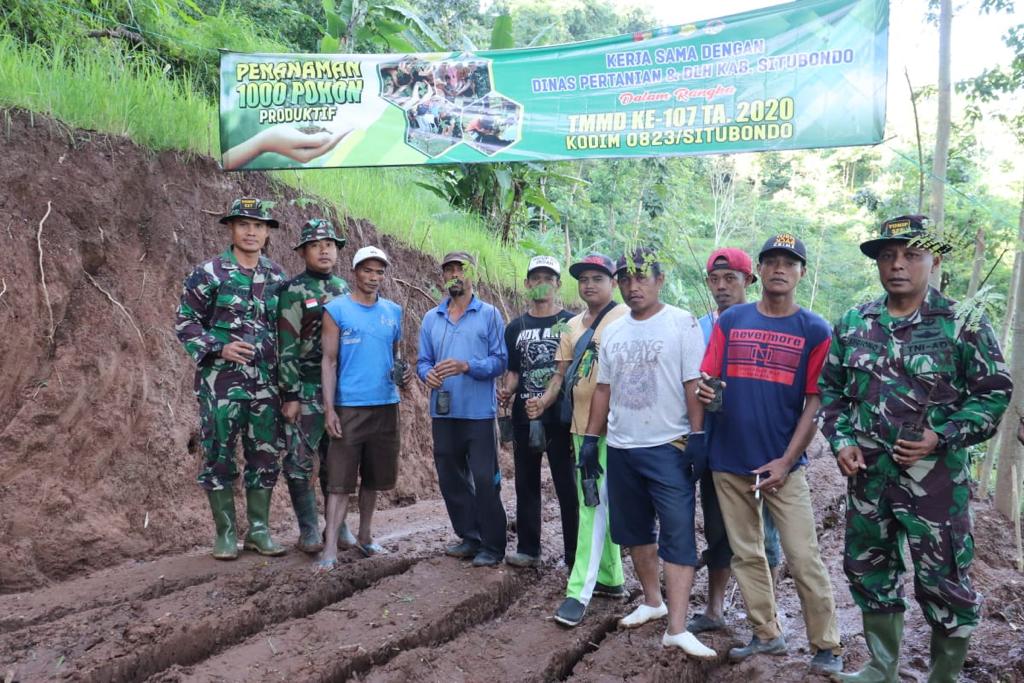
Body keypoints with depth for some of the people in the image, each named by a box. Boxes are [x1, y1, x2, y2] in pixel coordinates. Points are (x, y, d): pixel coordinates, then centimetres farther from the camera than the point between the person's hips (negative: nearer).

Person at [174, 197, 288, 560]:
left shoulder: (277, 276, 9)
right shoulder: (208, 273, -4)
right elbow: (185, 323, -2)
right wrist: (219, 349, -16)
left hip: (266, 382, 4)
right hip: (221, 380, -4)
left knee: (265, 457, 8)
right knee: (219, 456, 3)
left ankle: (259, 529, 21)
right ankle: (225, 533, 16)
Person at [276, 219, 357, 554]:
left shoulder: (345, 289, 10)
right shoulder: (293, 292, -7)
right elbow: (286, 348, -11)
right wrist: (290, 395, -14)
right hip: (306, 391, -5)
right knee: (300, 461, 0)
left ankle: (338, 524, 23)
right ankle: (309, 530, 12)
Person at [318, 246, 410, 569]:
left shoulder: (393, 311, 10)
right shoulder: (336, 309, -3)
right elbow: (329, 361, -5)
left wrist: (403, 372, -4)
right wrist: (329, 409, -12)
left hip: (386, 405, 5)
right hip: (349, 406, -4)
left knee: (374, 476, 13)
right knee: (340, 479, -4)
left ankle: (365, 536, 27)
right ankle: (330, 548, -1)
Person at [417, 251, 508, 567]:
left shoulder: (489, 314, -1)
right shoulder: (431, 318, 12)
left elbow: (501, 360, -7)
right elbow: (422, 361, 11)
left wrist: (467, 366, -21)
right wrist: (428, 374, -12)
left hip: (479, 411, -5)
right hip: (443, 412, 5)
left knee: (484, 480, -3)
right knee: (451, 478, 12)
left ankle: (492, 546, 10)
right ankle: (469, 537, 27)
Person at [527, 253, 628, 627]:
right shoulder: (573, 326, 15)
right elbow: (562, 373, 16)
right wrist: (544, 401, -1)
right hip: (580, 425, 7)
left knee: (594, 505, -8)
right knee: (600, 504, 16)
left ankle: (580, 592, -3)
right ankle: (610, 578, 29)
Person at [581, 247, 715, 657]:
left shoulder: (682, 323, -6)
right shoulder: (613, 332, 10)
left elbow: (694, 387, -9)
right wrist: (591, 439, 10)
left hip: (669, 448, -6)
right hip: (621, 449, 6)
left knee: (678, 536, -6)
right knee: (635, 530, 15)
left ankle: (677, 628, -3)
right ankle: (652, 601, 33)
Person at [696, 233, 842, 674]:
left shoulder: (814, 330, 0)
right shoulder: (730, 321, 6)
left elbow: (814, 403, -3)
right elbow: (709, 382, 8)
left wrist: (786, 460, -10)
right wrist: (704, 393, -17)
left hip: (783, 464, -2)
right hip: (728, 461, 3)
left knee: (803, 558, 0)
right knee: (746, 554, 12)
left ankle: (827, 647, 15)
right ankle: (767, 634, 27)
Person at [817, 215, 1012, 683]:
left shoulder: (961, 324, -6)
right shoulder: (853, 324, 5)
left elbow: (993, 393, -4)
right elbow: (831, 389, 13)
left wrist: (942, 438, -15)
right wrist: (841, 441, 0)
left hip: (935, 476, -4)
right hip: (867, 474, 5)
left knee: (943, 580, 5)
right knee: (868, 570, 15)